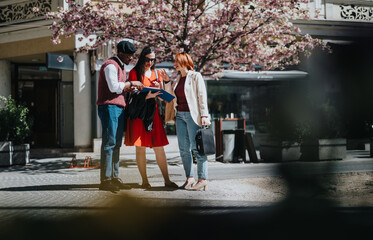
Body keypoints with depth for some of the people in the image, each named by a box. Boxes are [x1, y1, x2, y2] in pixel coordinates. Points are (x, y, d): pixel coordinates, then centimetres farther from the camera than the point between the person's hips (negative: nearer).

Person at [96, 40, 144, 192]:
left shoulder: (121, 67, 23)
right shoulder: (111, 65, -8)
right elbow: (114, 87, -18)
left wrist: (130, 88, 10)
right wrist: (131, 84, -9)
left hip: (119, 108, 10)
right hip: (109, 107, -10)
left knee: (116, 143, 7)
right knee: (109, 143, -11)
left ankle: (114, 177, 10)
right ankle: (105, 180, -11)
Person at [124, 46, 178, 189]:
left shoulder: (156, 73, 16)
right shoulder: (134, 72, 1)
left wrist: (158, 88, -5)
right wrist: (148, 95, -23)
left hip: (153, 112, 4)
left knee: (159, 147, 2)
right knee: (140, 148, -3)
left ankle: (167, 180, 5)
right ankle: (144, 181, 3)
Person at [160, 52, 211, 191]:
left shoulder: (195, 76, -2)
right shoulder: (178, 79, 18)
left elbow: (202, 96, -7)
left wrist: (204, 115, -15)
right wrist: (167, 81, 14)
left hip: (192, 115, -7)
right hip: (180, 115, 7)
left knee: (196, 147, -8)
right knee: (184, 148, 4)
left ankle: (203, 180, -6)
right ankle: (190, 178, 10)